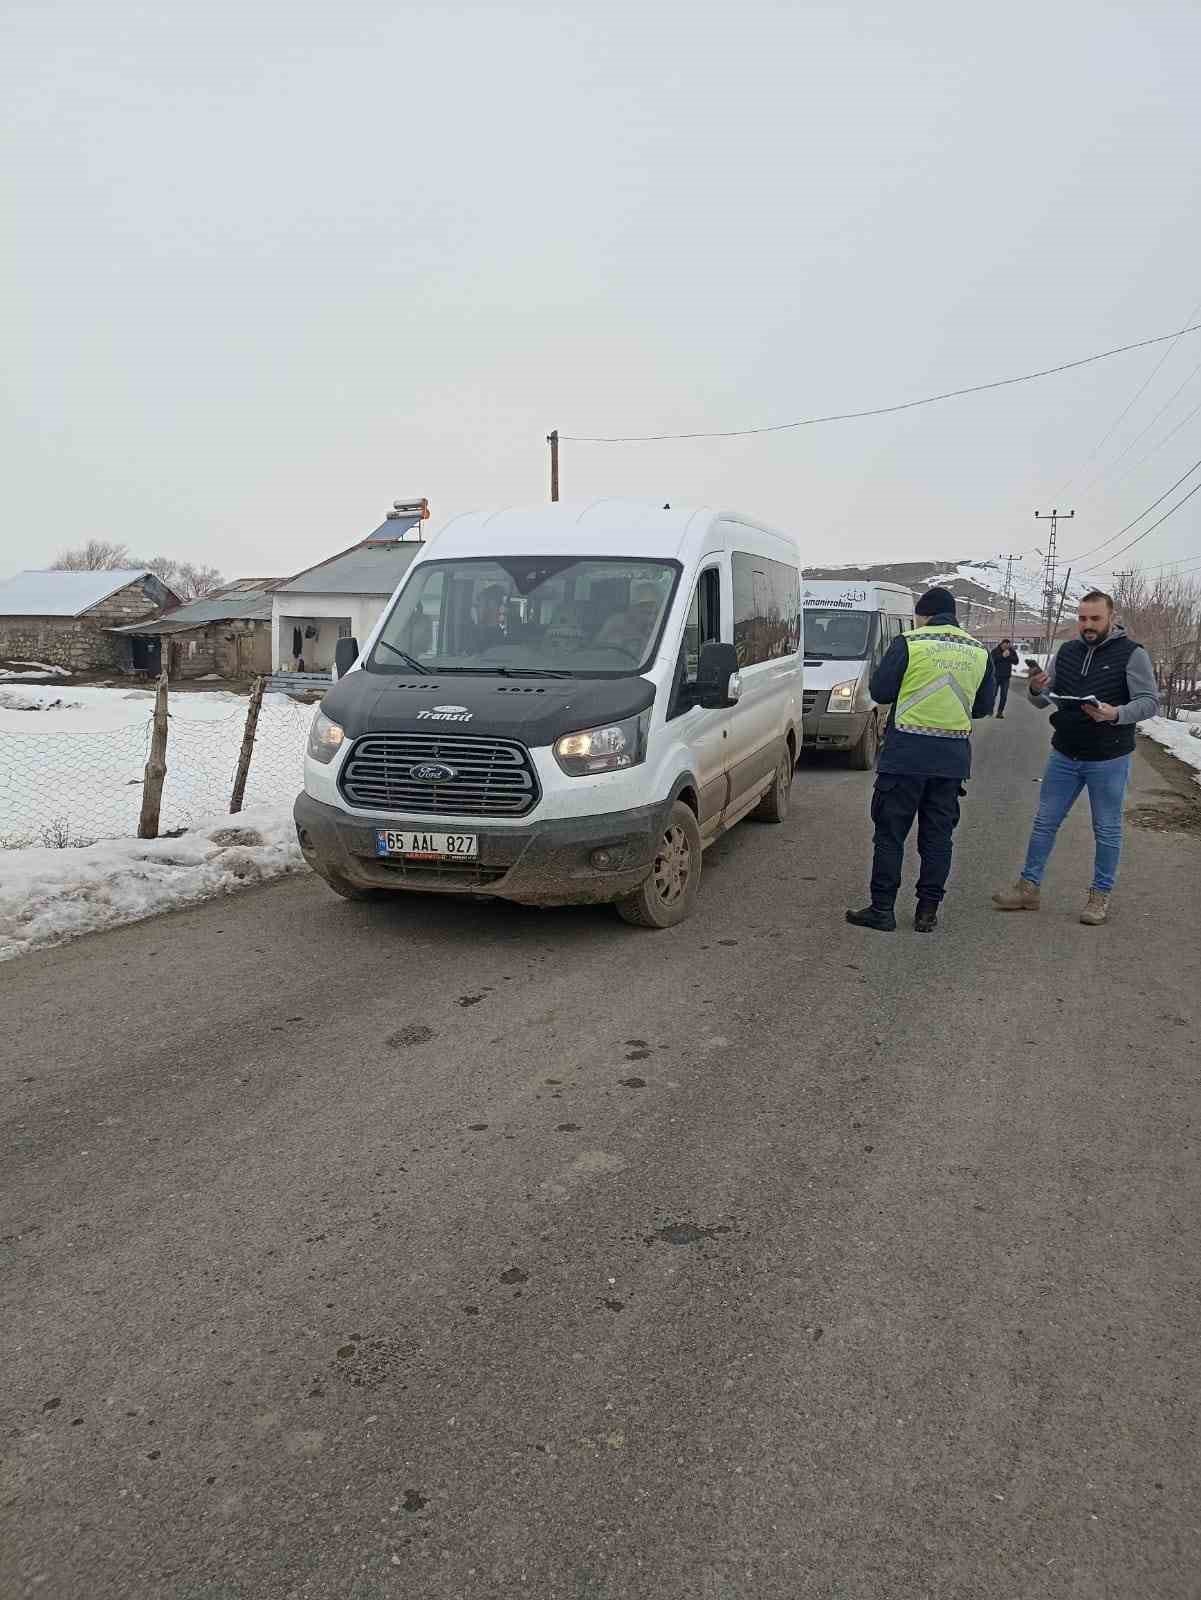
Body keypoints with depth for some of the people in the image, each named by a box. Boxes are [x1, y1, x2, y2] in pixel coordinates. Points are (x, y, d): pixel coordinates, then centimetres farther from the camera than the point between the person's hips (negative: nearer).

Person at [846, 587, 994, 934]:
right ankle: (928, 911, 15)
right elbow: (983, 706, 13)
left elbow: (880, 691, -4)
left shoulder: (909, 644, -8)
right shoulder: (979, 653, 7)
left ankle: (882, 909, 6)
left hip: (907, 753, -4)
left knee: (890, 833, 4)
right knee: (938, 835, 12)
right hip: (953, 758, 4)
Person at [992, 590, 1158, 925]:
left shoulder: (1132, 654, -8)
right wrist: (1037, 690, -15)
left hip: (1108, 760, -4)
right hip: (1064, 755, 4)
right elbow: (1046, 699, 9)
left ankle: (1101, 895, 19)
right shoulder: (1066, 652, 5)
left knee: (1107, 830, 7)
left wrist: (1116, 714, -30)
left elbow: (1150, 701, -11)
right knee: (1045, 822, 8)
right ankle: (1028, 888, 17)